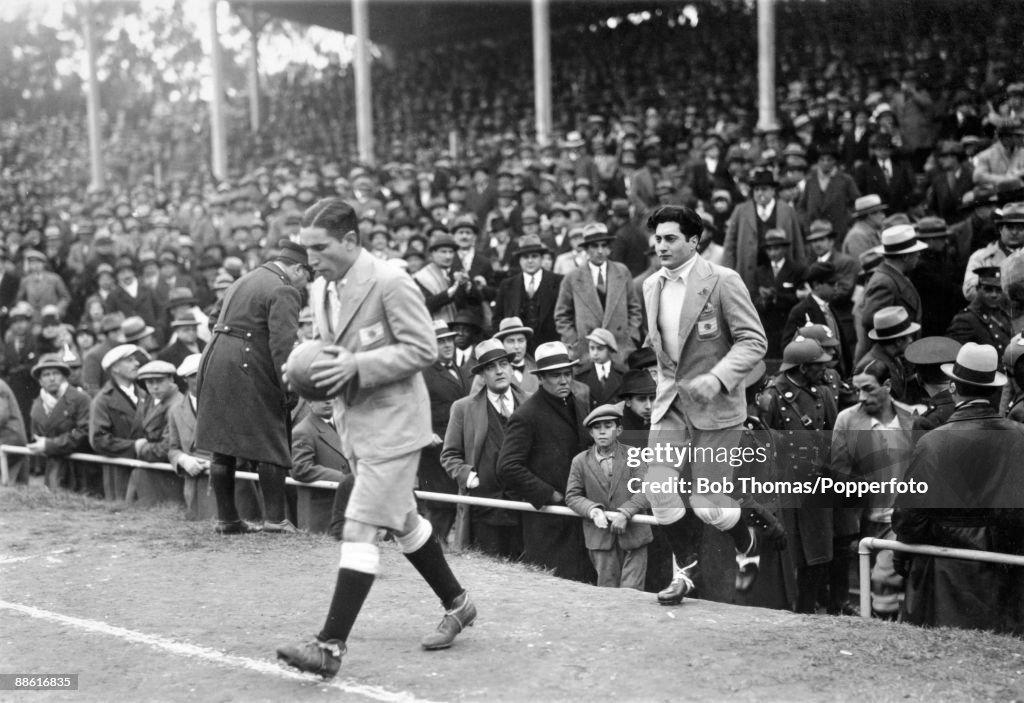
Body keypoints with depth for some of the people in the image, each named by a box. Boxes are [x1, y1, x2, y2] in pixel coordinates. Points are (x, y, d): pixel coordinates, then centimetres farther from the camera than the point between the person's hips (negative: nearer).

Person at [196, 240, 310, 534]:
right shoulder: (283, 291, -8)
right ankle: (275, 518, 0)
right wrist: (288, 388, -15)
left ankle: (226, 518, 17)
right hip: (248, 370, -9)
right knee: (271, 445, 0)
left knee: (223, 447, 10)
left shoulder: (245, 280, 22)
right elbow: (283, 344, -16)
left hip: (215, 364, 9)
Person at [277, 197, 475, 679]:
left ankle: (331, 644, -9)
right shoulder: (320, 290, 8)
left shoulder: (390, 283, -17)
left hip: (392, 421, -9)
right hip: (353, 421, 9)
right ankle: (457, 604, 35)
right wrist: (313, 371, -2)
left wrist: (356, 365, -24)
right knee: (401, 521, 18)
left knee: (360, 529, -11)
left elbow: (423, 349, -17)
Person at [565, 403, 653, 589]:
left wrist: (625, 513, -21)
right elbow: (572, 496, 2)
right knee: (608, 589, 5)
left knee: (631, 590, -3)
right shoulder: (580, 461, 5)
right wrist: (593, 510, -16)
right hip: (601, 536, 1)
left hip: (633, 534, -1)